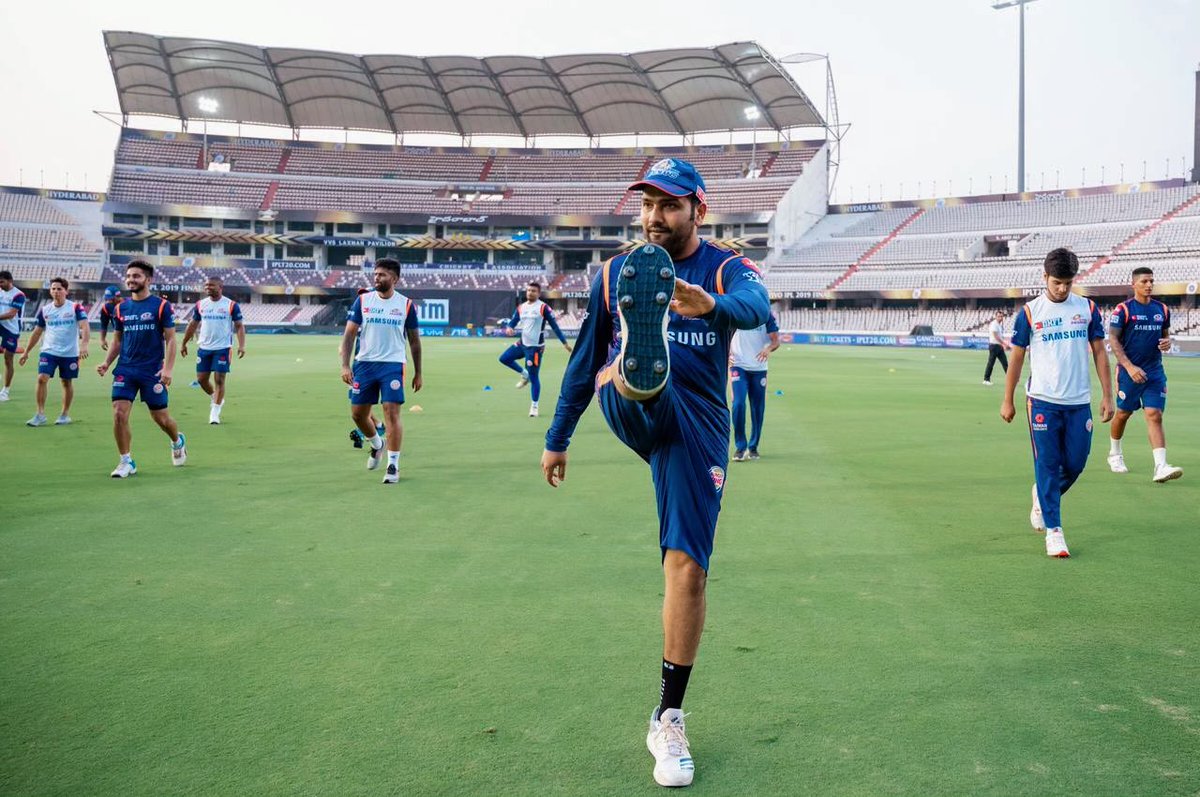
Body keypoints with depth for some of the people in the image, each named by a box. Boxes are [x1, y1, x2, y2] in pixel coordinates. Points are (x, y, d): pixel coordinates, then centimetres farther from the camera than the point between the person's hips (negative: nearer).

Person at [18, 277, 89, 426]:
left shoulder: (75, 308, -6)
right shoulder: (44, 310, 6)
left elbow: (84, 327, -15)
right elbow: (37, 332, 14)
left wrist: (84, 345, -31)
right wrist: (26, 352, 14)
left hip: (70, 353, -2)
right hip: (48, 352, 2)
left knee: (67, 382, 8)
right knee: (42, 378, -11)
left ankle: (65, 414, 22)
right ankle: (40, 414, -4)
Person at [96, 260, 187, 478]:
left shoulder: (162, 306, -4)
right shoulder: (121, 309, 8)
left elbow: (170, 339, -5)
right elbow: (117, 340, 15)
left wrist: (168, 368, -15)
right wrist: (106, 363, 0)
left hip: (153, 370, -3)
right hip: (125, 370, 3)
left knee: (161, 417, 5)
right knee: (119, 414, -10)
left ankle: (178, 442, 38)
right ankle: (127, 462, 3)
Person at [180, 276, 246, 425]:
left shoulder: (231, 305, -5)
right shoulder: (200, 304, 6)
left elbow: (239, 326, -3)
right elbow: (192, 325, 15)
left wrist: (242, 345, -16)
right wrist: (184, 344, 17)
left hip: (222, 348, -4)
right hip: (204, 348, 4)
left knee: (219, 379, -5)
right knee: (201, 378, 6)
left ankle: (215, 412, 4)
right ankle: (216, 398, 31)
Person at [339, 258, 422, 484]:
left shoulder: (406, 304, 1)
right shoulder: (363, 300, 3)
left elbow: (414, 340, 8)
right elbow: (349, 334, 2)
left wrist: (418, 373, 8)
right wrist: (345, 365, -9)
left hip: (393, 365, -3)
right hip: (364, 363, 3)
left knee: (392, 413, -11)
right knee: (358, 414, 8)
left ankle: (393, 465, -2)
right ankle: (377, 444, 38)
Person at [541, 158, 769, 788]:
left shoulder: (726, 269, 2)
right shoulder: (615, 274, 12)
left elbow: (754, 307, -23)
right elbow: (584, 360, 20)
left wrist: (714, 306, -47)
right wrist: (557, 438, 21)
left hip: (697, 429, -1)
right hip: (632, 411, 2)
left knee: (687, 570, -7)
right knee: (639, 374, -33)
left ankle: (668, 720, 5)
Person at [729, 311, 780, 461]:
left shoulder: (766, 314, -2)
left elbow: (776, 341, -5)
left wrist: (768, 349, -27)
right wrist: (727, 354, -10)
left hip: (759, 368, 1)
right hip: (738, 366, -1)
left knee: (758, 408, 5)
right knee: (738, 404, -15)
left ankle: (753, 447, 21)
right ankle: (740, 446, -5)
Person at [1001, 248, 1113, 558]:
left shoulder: (1088, 308, 5)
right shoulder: (1030, 312, -1)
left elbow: (1099, 352, 8)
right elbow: (1016, 357, 4)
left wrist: (1107, 396, 3)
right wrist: (1007, 401, 6)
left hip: (1079, 403, 3)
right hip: (1043, 402, -3)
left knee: (1076, 464, 7)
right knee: (1047, 465, -3)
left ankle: (1043, 496, 36)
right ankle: (1053, 530, 3)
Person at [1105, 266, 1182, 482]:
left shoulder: (1162, 309, 8)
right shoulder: (1123, 309, -6)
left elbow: (1165, 334, 22)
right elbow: (1113, 340, -9)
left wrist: (1167, 342, -4)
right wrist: (1130, 367, -18)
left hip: (1155, 372, 3)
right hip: (1129, 371, -3)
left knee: (1155, 416, -7)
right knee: (1123, 414, 9)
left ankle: (1160, 467, -16)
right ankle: (1114, 454, 32)